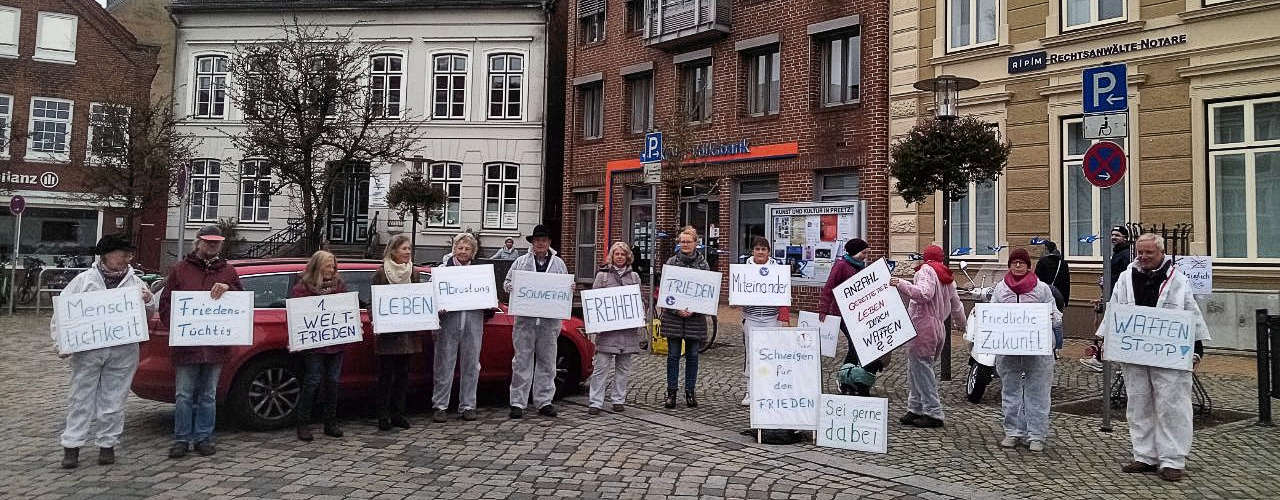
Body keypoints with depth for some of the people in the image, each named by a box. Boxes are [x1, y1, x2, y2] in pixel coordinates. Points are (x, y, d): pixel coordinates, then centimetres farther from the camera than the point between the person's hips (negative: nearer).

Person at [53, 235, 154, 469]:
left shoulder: (135, 282, 9)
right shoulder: (84, 280, 3)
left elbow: (147, 316, 16)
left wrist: (147, 302, -6)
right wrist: (62, 343, -4)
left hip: (123, 352, 1)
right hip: (87, 350, -1)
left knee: (113, 401, 6)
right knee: (81, 398, 5)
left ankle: (107, 445, 17)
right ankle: (72, 447, 13)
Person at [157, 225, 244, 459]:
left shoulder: (228, 272, 11)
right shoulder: (180, 270, 7)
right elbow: (165, 304, 6)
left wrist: (228, 288, -11)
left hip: (216, 345, 2)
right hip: (185, 344, -1)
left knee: (208, 396, 9)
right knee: (184, 395, 3)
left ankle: (204, 438, 17)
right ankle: (181, 439, 13)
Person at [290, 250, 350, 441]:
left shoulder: (339, 284, 13)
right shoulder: (302, 287, -1)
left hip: (336, 342, 4)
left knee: (332, 381, 8)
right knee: (313, 382, -3)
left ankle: (330, 423, 17)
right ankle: (303, 424, 8)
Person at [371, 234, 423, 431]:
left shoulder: (414, 273, 8)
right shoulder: (381, 274, -4)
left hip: (408, 332, 4)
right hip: (387, 332, -4)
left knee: (403, 373, 9)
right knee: (386, 374, 2)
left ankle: (398, 414, 18)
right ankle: (383, 416, 10)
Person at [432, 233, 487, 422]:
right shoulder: (443, 268, 4)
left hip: (473, 323, 3)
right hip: (448, 323, -2)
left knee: (471, 366, 7)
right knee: (444, 366, 1)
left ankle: (468, 406, 17)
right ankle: (440, 406, 10)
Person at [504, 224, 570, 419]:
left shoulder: (559, 264, 13)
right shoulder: (521, 262, 8)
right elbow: (506, 283, 11)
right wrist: (513, 287, -10)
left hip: (550, 320, 2)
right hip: (525, 319, -2)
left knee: (547, 362, 7)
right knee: (522, 361, -1)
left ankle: (544, 402, 16)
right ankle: (518, 403, 5)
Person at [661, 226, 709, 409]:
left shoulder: (702, 263, 4)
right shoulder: (671, 262, 3)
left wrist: (693, 310, -11)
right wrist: (677, 310, -12)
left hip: (695, 316, 1)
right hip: (673, 315, 0)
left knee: (692, 355, 6)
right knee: (673, 355, 3)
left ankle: (690, 392, 16)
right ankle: (671, 393, 11)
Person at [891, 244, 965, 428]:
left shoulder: (926, 270, -5)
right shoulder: (948, 278, 22)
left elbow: (925, 293, -23)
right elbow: (956, 304, 34)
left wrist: (901, 284, -22)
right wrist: (961, 324, 51)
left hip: (922, 325, -9)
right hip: (939, 327, 9)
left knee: (921, 369, -6)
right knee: (915, 369, 13)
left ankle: (933, 413, -5)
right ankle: (915, 409, 17)